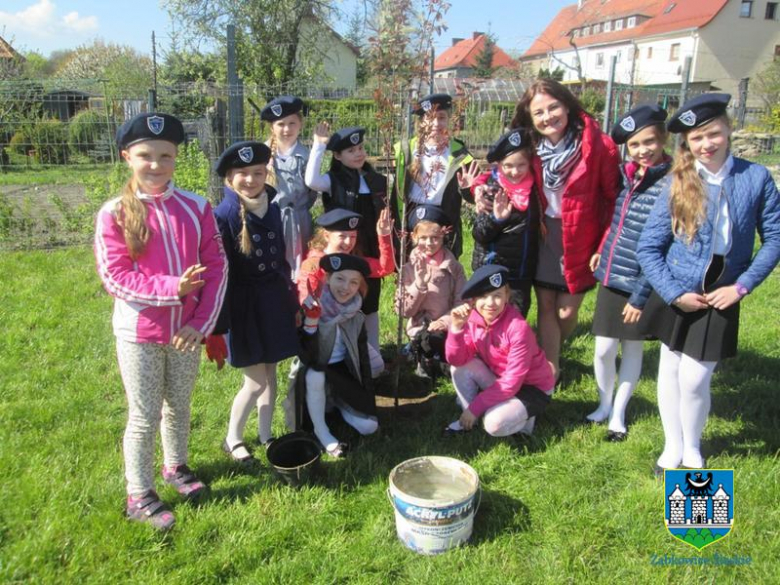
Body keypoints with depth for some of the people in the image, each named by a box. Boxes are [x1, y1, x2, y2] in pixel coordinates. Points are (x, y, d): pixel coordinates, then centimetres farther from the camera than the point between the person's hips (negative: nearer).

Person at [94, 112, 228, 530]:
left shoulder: (195, 208, -3)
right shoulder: (114, 214, -10)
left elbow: (217, 267, -3)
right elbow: (114, 277, -13)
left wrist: (201, 322, -10)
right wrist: (171, 288, -24)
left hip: (186, 330, 3)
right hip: (138, 333, -3)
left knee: (179, 405, 20)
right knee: (144, 417, 8)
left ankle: (175, 466, 44)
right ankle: (139, 497, 25)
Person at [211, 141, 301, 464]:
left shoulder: (274, 208, 3)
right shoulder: (223, 216, -14)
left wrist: (291, 301, 12)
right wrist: (221, 323, -16)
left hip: (274, 301, 5)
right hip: (244, 304, -5)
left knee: (270, 374, 15)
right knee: (256, 381, 1)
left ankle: (265, 434, 32)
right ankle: (232, 439, 23)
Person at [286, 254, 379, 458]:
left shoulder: (357, 318, -8)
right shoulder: (309, 309, -20)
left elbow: (363, 358, 1)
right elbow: (307, 359, -27)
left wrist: (368, 396, -2)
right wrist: (310, 322, -40)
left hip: (343, 372, 3)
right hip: (314, 375, -3)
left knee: (369, 426, -9)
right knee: (314, 376, -39)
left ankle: (337, 403, 17)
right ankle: (321, 432, -19)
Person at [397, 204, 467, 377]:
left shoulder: (454, 267, 1)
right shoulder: (409, 269, -1)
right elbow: (404, 311, -7)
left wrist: (447, 321, -20)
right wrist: (420, 283, -19)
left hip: (447, 329, 2)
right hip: (420, 329, -1)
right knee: (429, 340, -32)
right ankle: (426, 363, 2)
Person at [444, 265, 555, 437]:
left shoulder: (518, 328, -29)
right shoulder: (473, 319, -12)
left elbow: (512, 382, -26)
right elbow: (457, 360, -17)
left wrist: (475, 407, -24)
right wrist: (457, 327, -32)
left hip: (532, 387, -6)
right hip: (500, 380, 6)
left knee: (494, 424, -29)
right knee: (461, 367, -16)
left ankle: (523, 417, 4)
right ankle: (469, 419, 3)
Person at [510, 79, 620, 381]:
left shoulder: (599, 146, -15)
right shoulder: (533, 149, -1)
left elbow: (613, 200, -11)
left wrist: (605, 247, -11)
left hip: (580, 242, -3)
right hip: (544, 237, 3)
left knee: (567, 310, 5)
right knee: (545, 305, 5)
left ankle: (549, 353, 34)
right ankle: (551, 367, 18)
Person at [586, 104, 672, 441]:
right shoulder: (629, 176, 3)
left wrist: (641, 296, -15)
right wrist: (602, 251, 8)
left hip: (640, 284, -4)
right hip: (611, 277, 5)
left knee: (632, 348, 12)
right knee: (604, 349, 8)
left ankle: (618, 413, 29)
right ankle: (604, 405, 31)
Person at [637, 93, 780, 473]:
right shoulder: (677, 184, -6)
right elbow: (647, 247, -6)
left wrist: (742, 286, -8)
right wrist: (674, 293, -12)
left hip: (721, 299, -1)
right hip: (676, 295, 1)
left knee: (694, 379, -1)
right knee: (670, 371, 10)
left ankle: (692, 449, 28)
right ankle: (672, 446, 32)